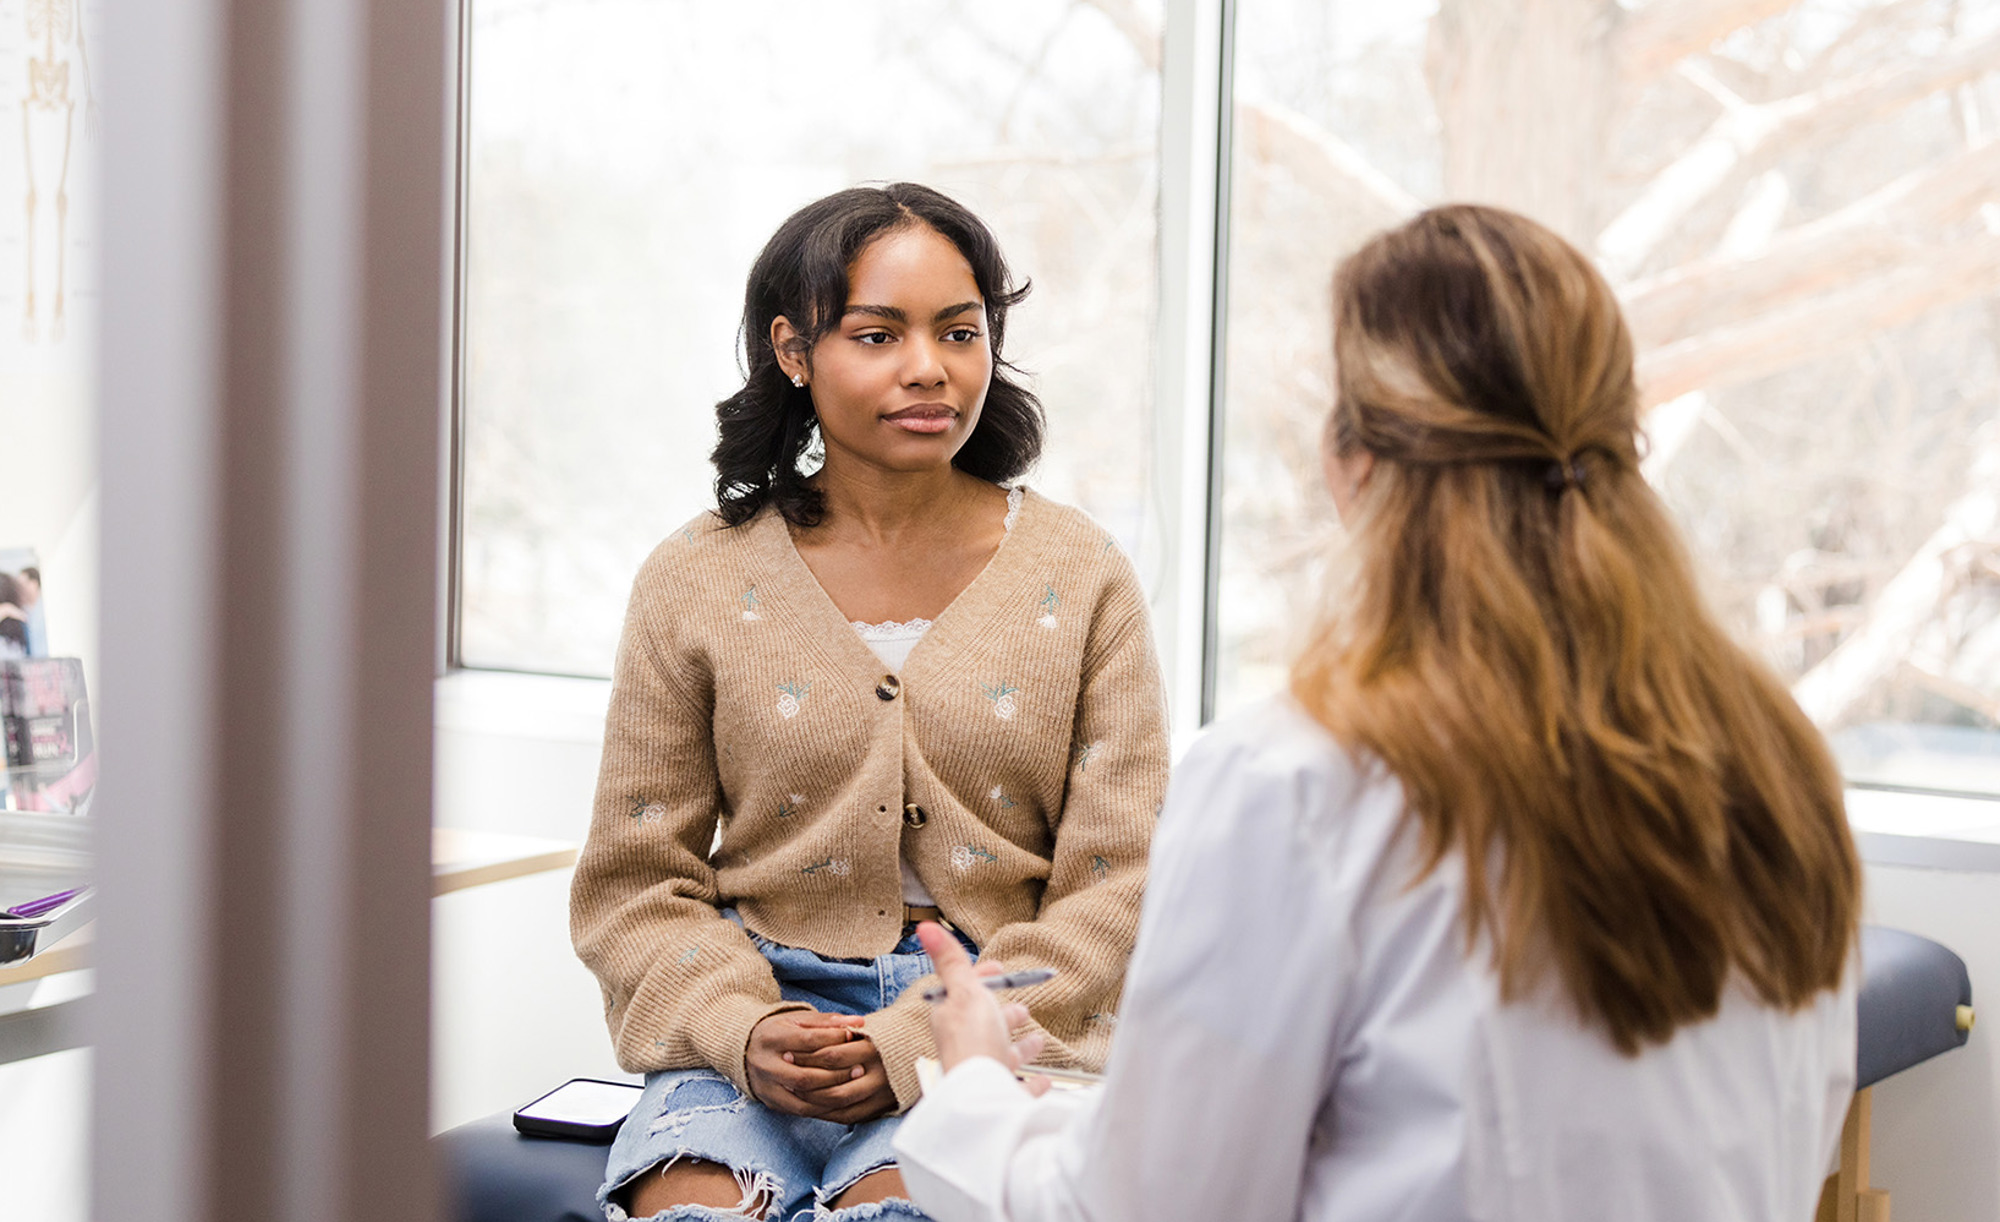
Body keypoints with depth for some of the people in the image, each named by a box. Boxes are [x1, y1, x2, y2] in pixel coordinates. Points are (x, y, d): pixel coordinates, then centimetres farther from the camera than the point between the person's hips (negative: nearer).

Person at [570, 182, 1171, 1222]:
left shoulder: (1080, 578, 4)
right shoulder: (698, 584, 5)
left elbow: (1119, 884, 1)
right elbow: (636, 883, 8)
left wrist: (920, 1043, -12)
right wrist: (743, 1030, -13)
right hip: (766, 1009, 1)